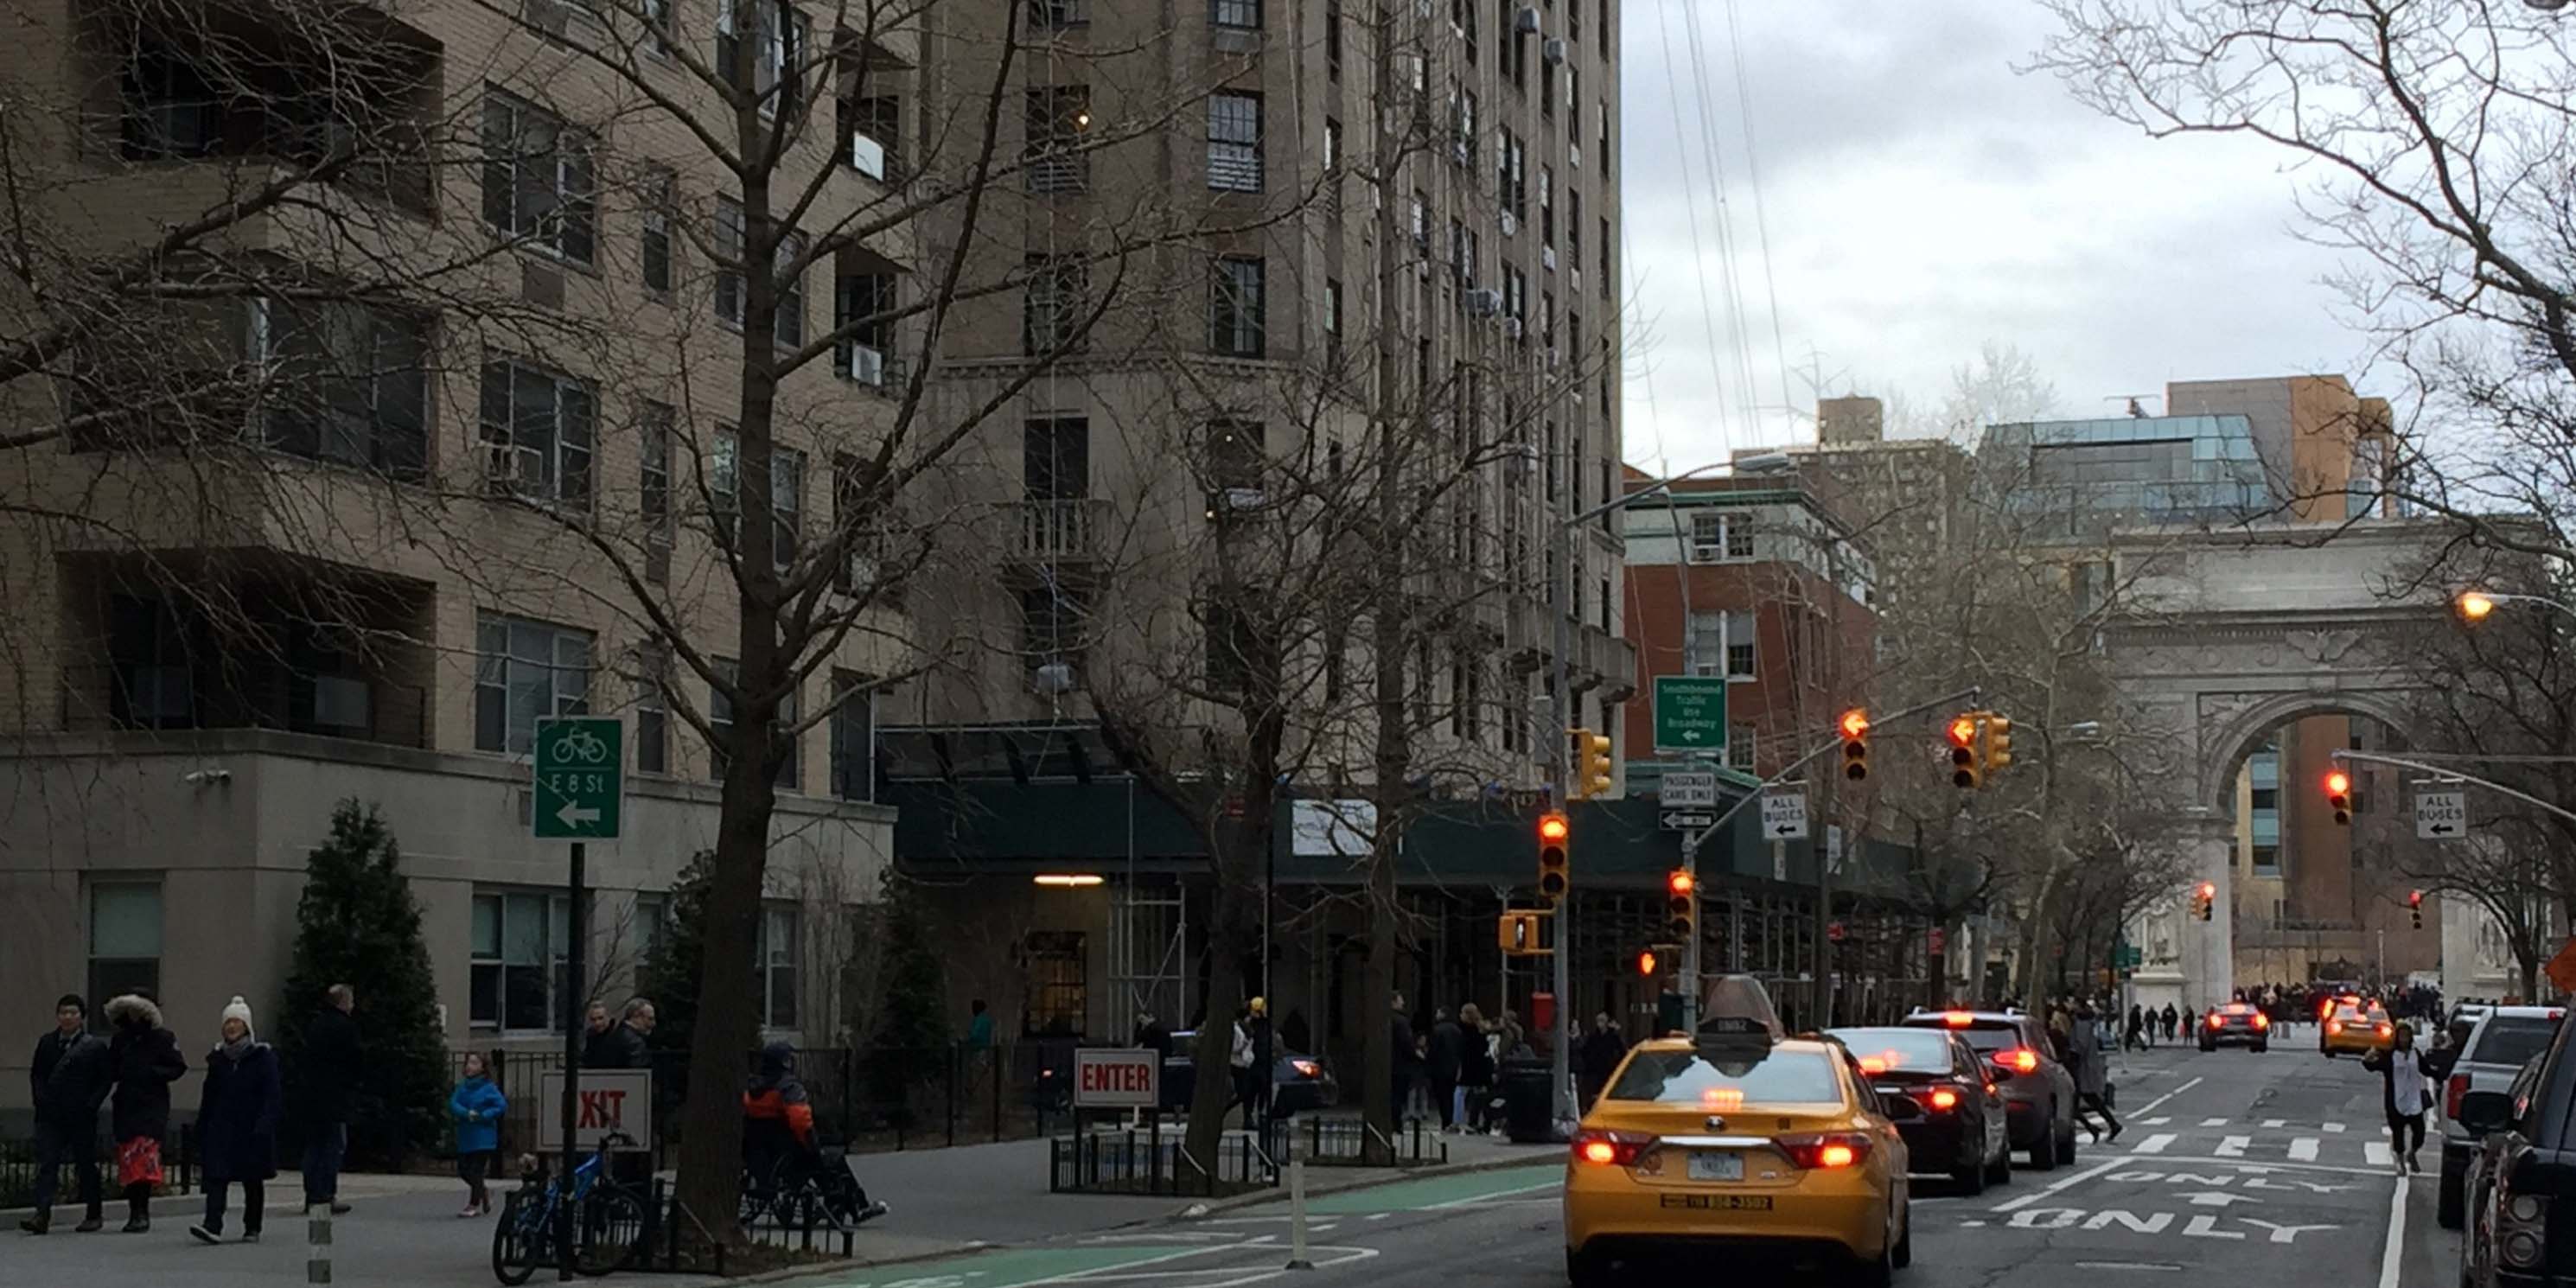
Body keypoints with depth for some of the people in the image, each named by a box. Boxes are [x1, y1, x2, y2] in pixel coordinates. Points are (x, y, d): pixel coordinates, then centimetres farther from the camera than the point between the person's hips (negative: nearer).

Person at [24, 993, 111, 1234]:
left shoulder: (95, 1045, -1)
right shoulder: (47, 1042, 9)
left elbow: (106, 1079, -2)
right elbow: (36, 1074, 14)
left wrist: (91, 1104, -11)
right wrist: (40, 1098, 0)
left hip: (82, 1116, -2)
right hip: (50, 1115, 2)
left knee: (86, 1165, 7)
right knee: (46, 1164, -9)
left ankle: (93, 1215, 19)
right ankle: (42, 1215, -15)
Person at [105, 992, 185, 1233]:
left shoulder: (162, 1039, 1)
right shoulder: (120, 1041, 15)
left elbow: (179, 1067, 0)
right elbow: (111, 1070, 22)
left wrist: (153, 1073, -13)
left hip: (152, 1107, -5)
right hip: (126, 1105, 5)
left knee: (144, 1153, -16)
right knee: (127, 1158, 2)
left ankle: (142, 1213, -16)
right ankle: (135, 1212, 9)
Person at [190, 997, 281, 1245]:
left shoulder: (262, 1056, -3)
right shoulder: (218, 1057, 9)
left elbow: (272, 1096, -8)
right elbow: (208, 1096, 13)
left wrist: (264, 1125, -19)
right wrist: (202, 1129, 9)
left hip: (251, 1129, -3)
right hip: (221, 1127, 3)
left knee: (253, 1181, 7)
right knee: (216, 1175, -12)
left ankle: (252, 1229, 17)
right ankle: (213, 1226, -20)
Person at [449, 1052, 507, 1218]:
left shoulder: (488, 1088, -8)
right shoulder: (462, 1087, 6)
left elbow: (502, 1106, -14)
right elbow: (453, 1104, -4)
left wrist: (482, 1116, -18)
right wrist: (466, 1113, -22)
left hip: (483, 1138, -5)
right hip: (465, 1136, 5)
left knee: (476, 1170, -6)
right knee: (463, 1171, 7)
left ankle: (474, 1205, 2)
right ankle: (484, 1194, 30)